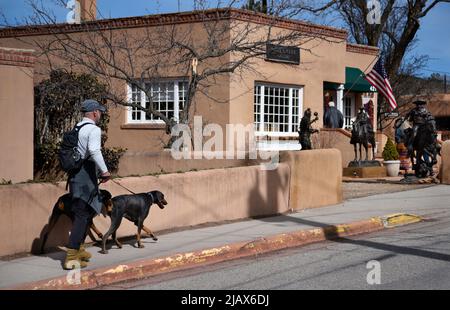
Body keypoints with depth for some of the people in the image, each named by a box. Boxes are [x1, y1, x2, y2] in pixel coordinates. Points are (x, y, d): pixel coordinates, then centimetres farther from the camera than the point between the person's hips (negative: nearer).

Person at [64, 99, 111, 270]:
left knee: (86, 212, 21)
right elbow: (94, 150, -27)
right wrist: (105, 170, -20)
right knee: (82, 214, -7)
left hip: (75, 172, 9)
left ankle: (79, 249, 31)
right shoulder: (94, 129, -11)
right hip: (86, 174, -9)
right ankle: (71, 257, -10)